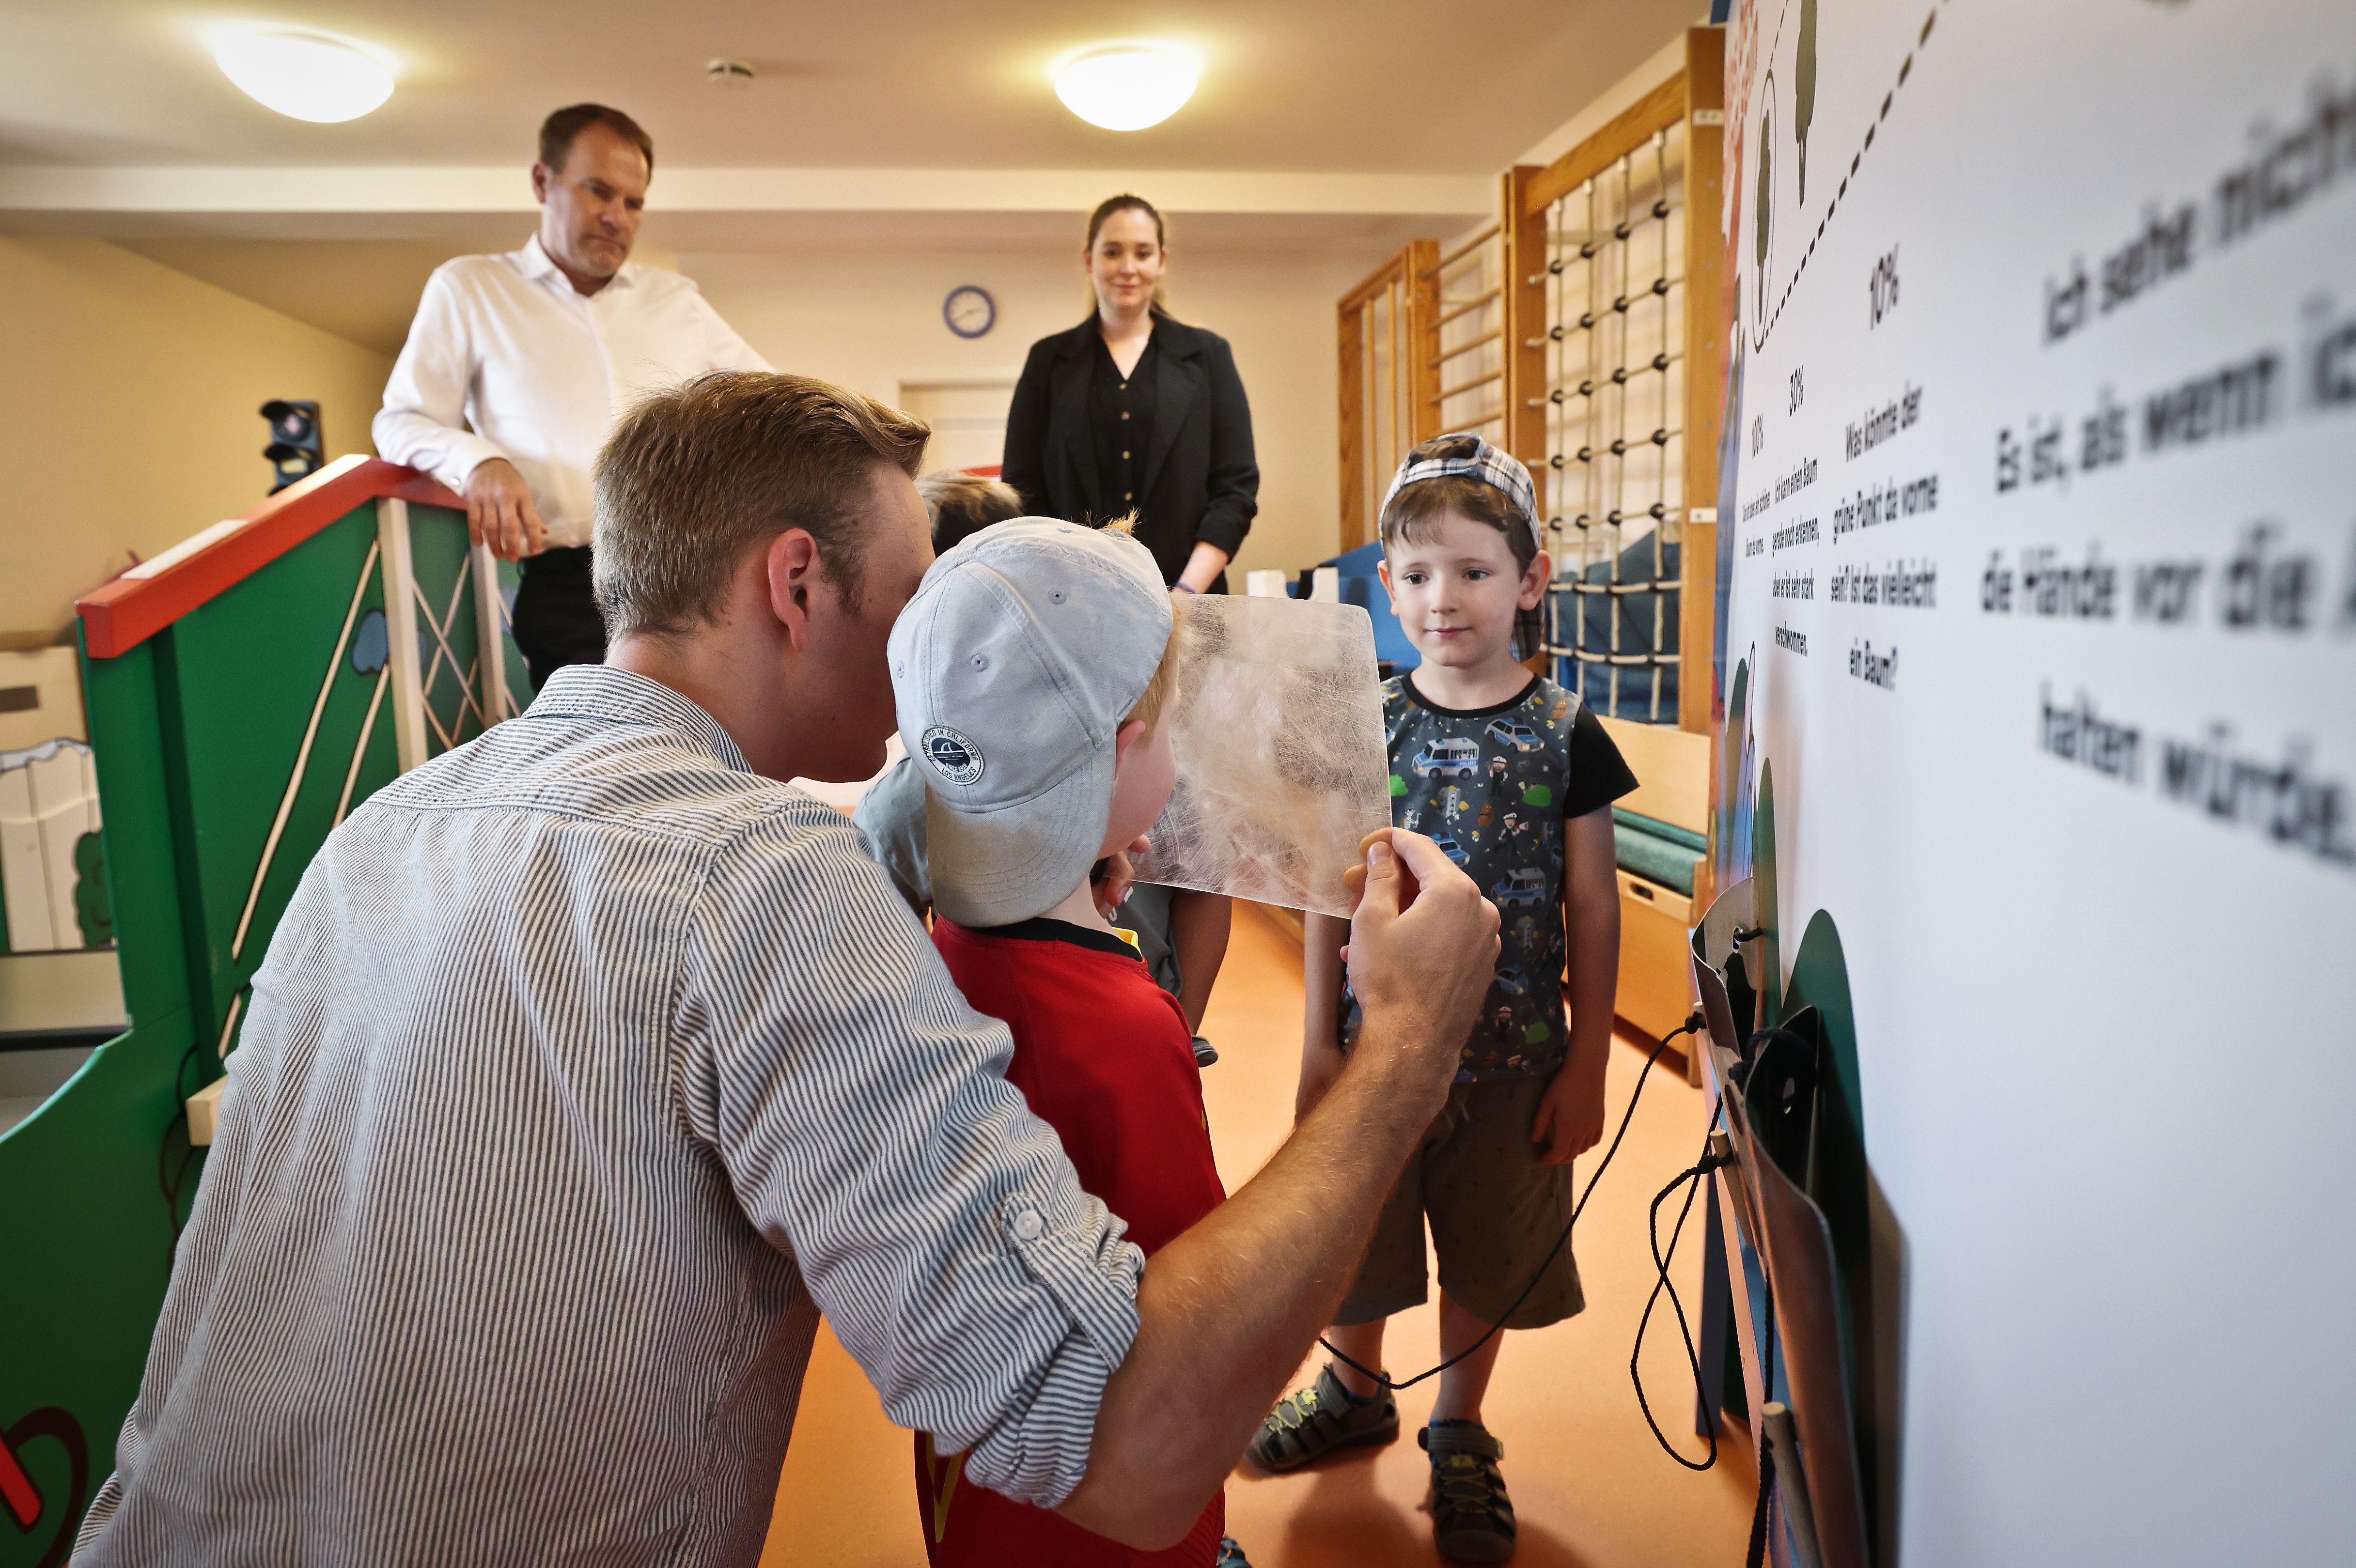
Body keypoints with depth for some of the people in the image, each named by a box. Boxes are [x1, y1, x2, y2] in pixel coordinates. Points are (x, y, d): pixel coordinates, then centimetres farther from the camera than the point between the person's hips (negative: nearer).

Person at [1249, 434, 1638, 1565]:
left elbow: (1592, 911, -2)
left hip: (1511, 1062, -1)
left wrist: (1586, 1069, -3)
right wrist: (1318, 1046, -1)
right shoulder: (1363, 727, -4)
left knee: (1484, 1264, 15)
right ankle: (1355, 1394, 46)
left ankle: (1458, 1433, 41)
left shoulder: (1566, 738, -7)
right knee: (1354, 1240, 18)